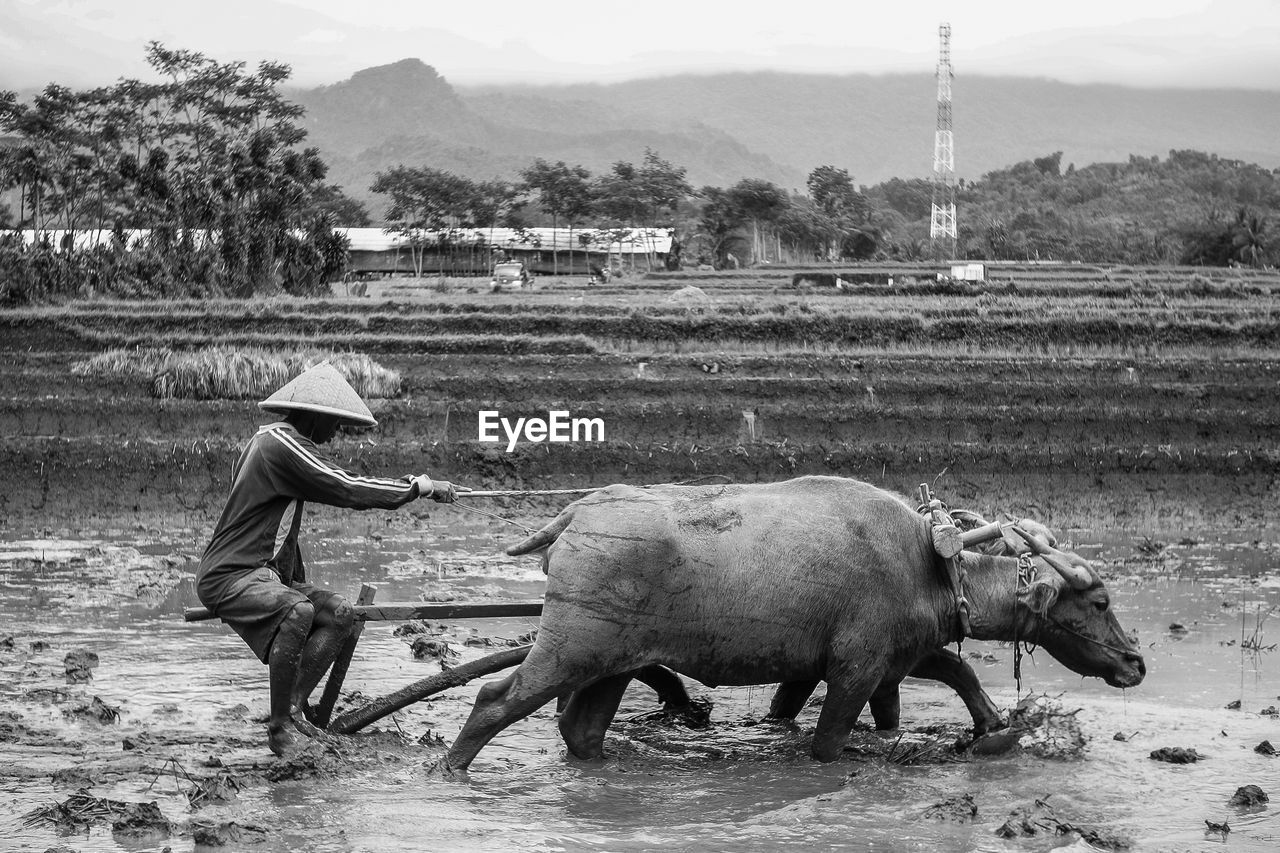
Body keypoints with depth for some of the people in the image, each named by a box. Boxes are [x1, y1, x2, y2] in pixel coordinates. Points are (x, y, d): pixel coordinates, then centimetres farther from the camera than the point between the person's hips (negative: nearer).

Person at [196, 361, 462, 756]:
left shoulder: (269, 439, 18)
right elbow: (346, 488, -19)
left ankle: (292, 707, -7)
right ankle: (279, 727, -26)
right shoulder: (280, 443, -16)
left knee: (338, 613, -1)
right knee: (298, 612, -34)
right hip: (228, 578, -11)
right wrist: (418, 487, -12)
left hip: (265, 573, 11)